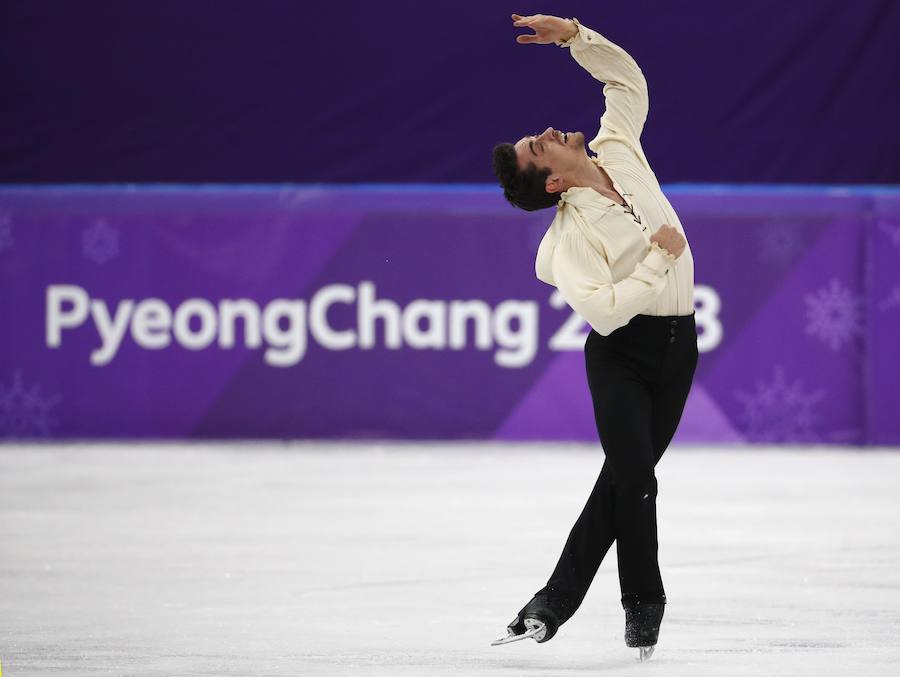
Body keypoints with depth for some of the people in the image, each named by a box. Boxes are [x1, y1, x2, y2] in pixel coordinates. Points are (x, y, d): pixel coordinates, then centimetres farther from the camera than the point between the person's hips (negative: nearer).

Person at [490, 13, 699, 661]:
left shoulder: (620, 151, 1)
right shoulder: (571, 234, -17)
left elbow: (627, 78, 13)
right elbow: (604, 310, -28)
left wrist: (573, 35, 0)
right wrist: (659, 255, -19)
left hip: (677, 346, 5)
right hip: (621, 352, -5)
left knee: (624, 478, 4)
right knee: (634, 478, -14)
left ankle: (557, 602, 11)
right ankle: (644, 606, 4)